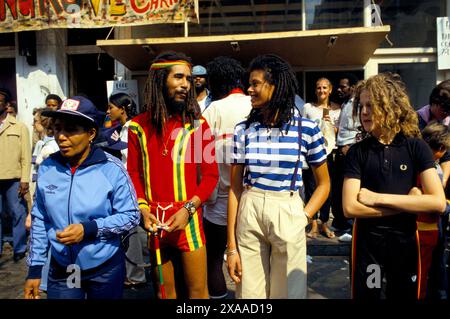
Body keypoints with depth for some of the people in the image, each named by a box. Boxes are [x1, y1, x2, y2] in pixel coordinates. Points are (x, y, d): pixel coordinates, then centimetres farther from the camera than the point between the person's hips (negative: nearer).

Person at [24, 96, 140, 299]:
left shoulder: (111, 169, -16)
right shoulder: (46, 169, -5)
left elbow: (131, 215, -12)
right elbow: (39, 221, 3)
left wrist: (88, 229, -23)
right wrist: (35, 268, 5)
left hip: (106, 268, -2)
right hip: (61, 270, 2)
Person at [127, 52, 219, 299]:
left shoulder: (197, 124, -4)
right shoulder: (138, 126, 2)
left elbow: (210, 175, -5)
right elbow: (133, 173, 5)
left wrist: (188, 209, -16)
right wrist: (142, 208, -9)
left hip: (188, 218, -2)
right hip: (155, 220, 2)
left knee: (197, 290, 7)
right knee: (164, 290, 17)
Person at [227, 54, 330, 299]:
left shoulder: (306, 129, -4)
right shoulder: (243, 130, 0)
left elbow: (324, 184, 6)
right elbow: (235, 189, 1)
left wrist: (304, 218, -8)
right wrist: (231, 246, -1)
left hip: (288, 216, -1)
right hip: (248, 215, 2)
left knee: (288, 291, 14)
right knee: (250, 292, 14)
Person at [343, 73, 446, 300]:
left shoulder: (416, 147, -5)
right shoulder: (357, 152, -6)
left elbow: (438, 202, -14)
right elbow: (350, 208, -15)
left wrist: (379, 198, -18)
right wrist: (409, 204, -14)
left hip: (406, 241, 1)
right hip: (368, 242, -1)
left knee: (405, 295, 18)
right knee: (366, 295, 12)